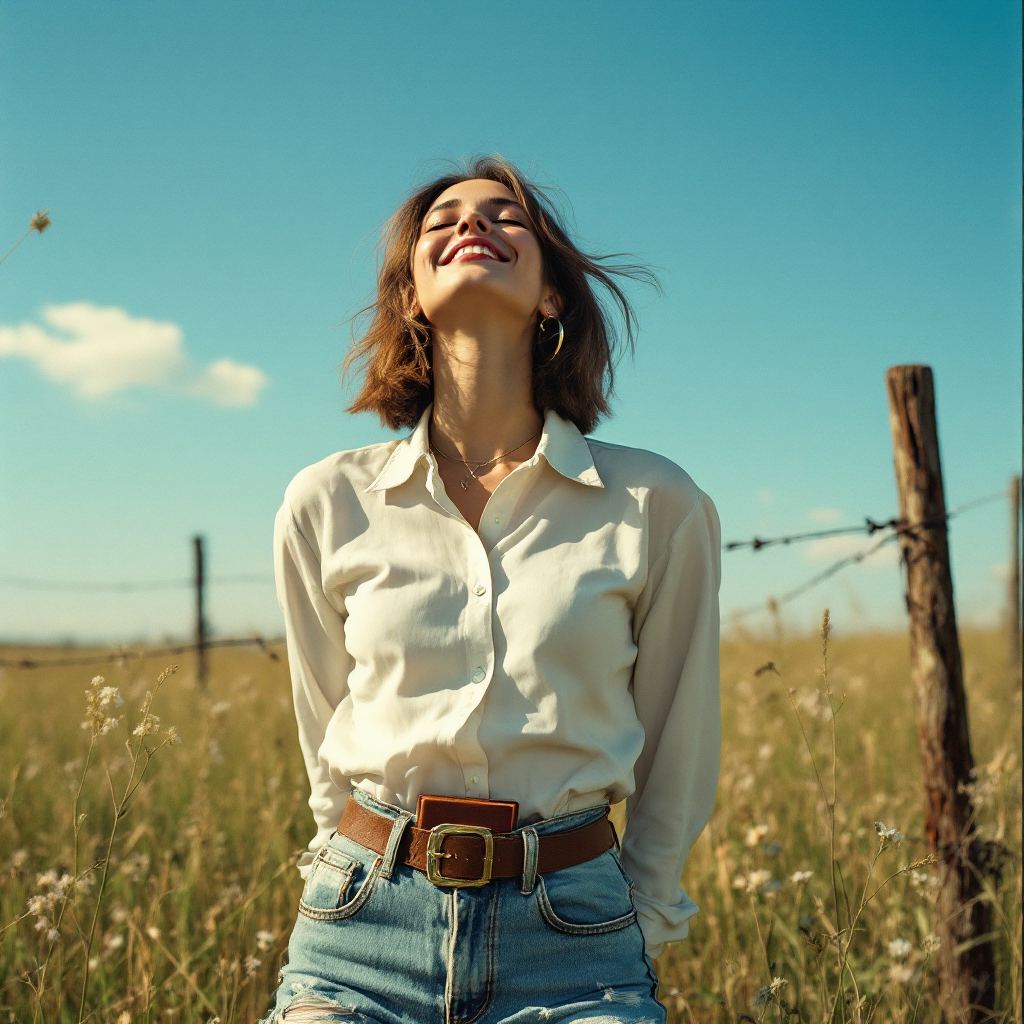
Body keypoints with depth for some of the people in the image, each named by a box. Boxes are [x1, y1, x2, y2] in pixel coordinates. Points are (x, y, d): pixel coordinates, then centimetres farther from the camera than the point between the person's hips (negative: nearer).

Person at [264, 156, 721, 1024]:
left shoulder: (659, 507, -3)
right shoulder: (327, 505, 0)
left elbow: (678, 759, 7)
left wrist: (637, 934, 12)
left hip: (572, 940, 0)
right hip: (366, 927, 1)